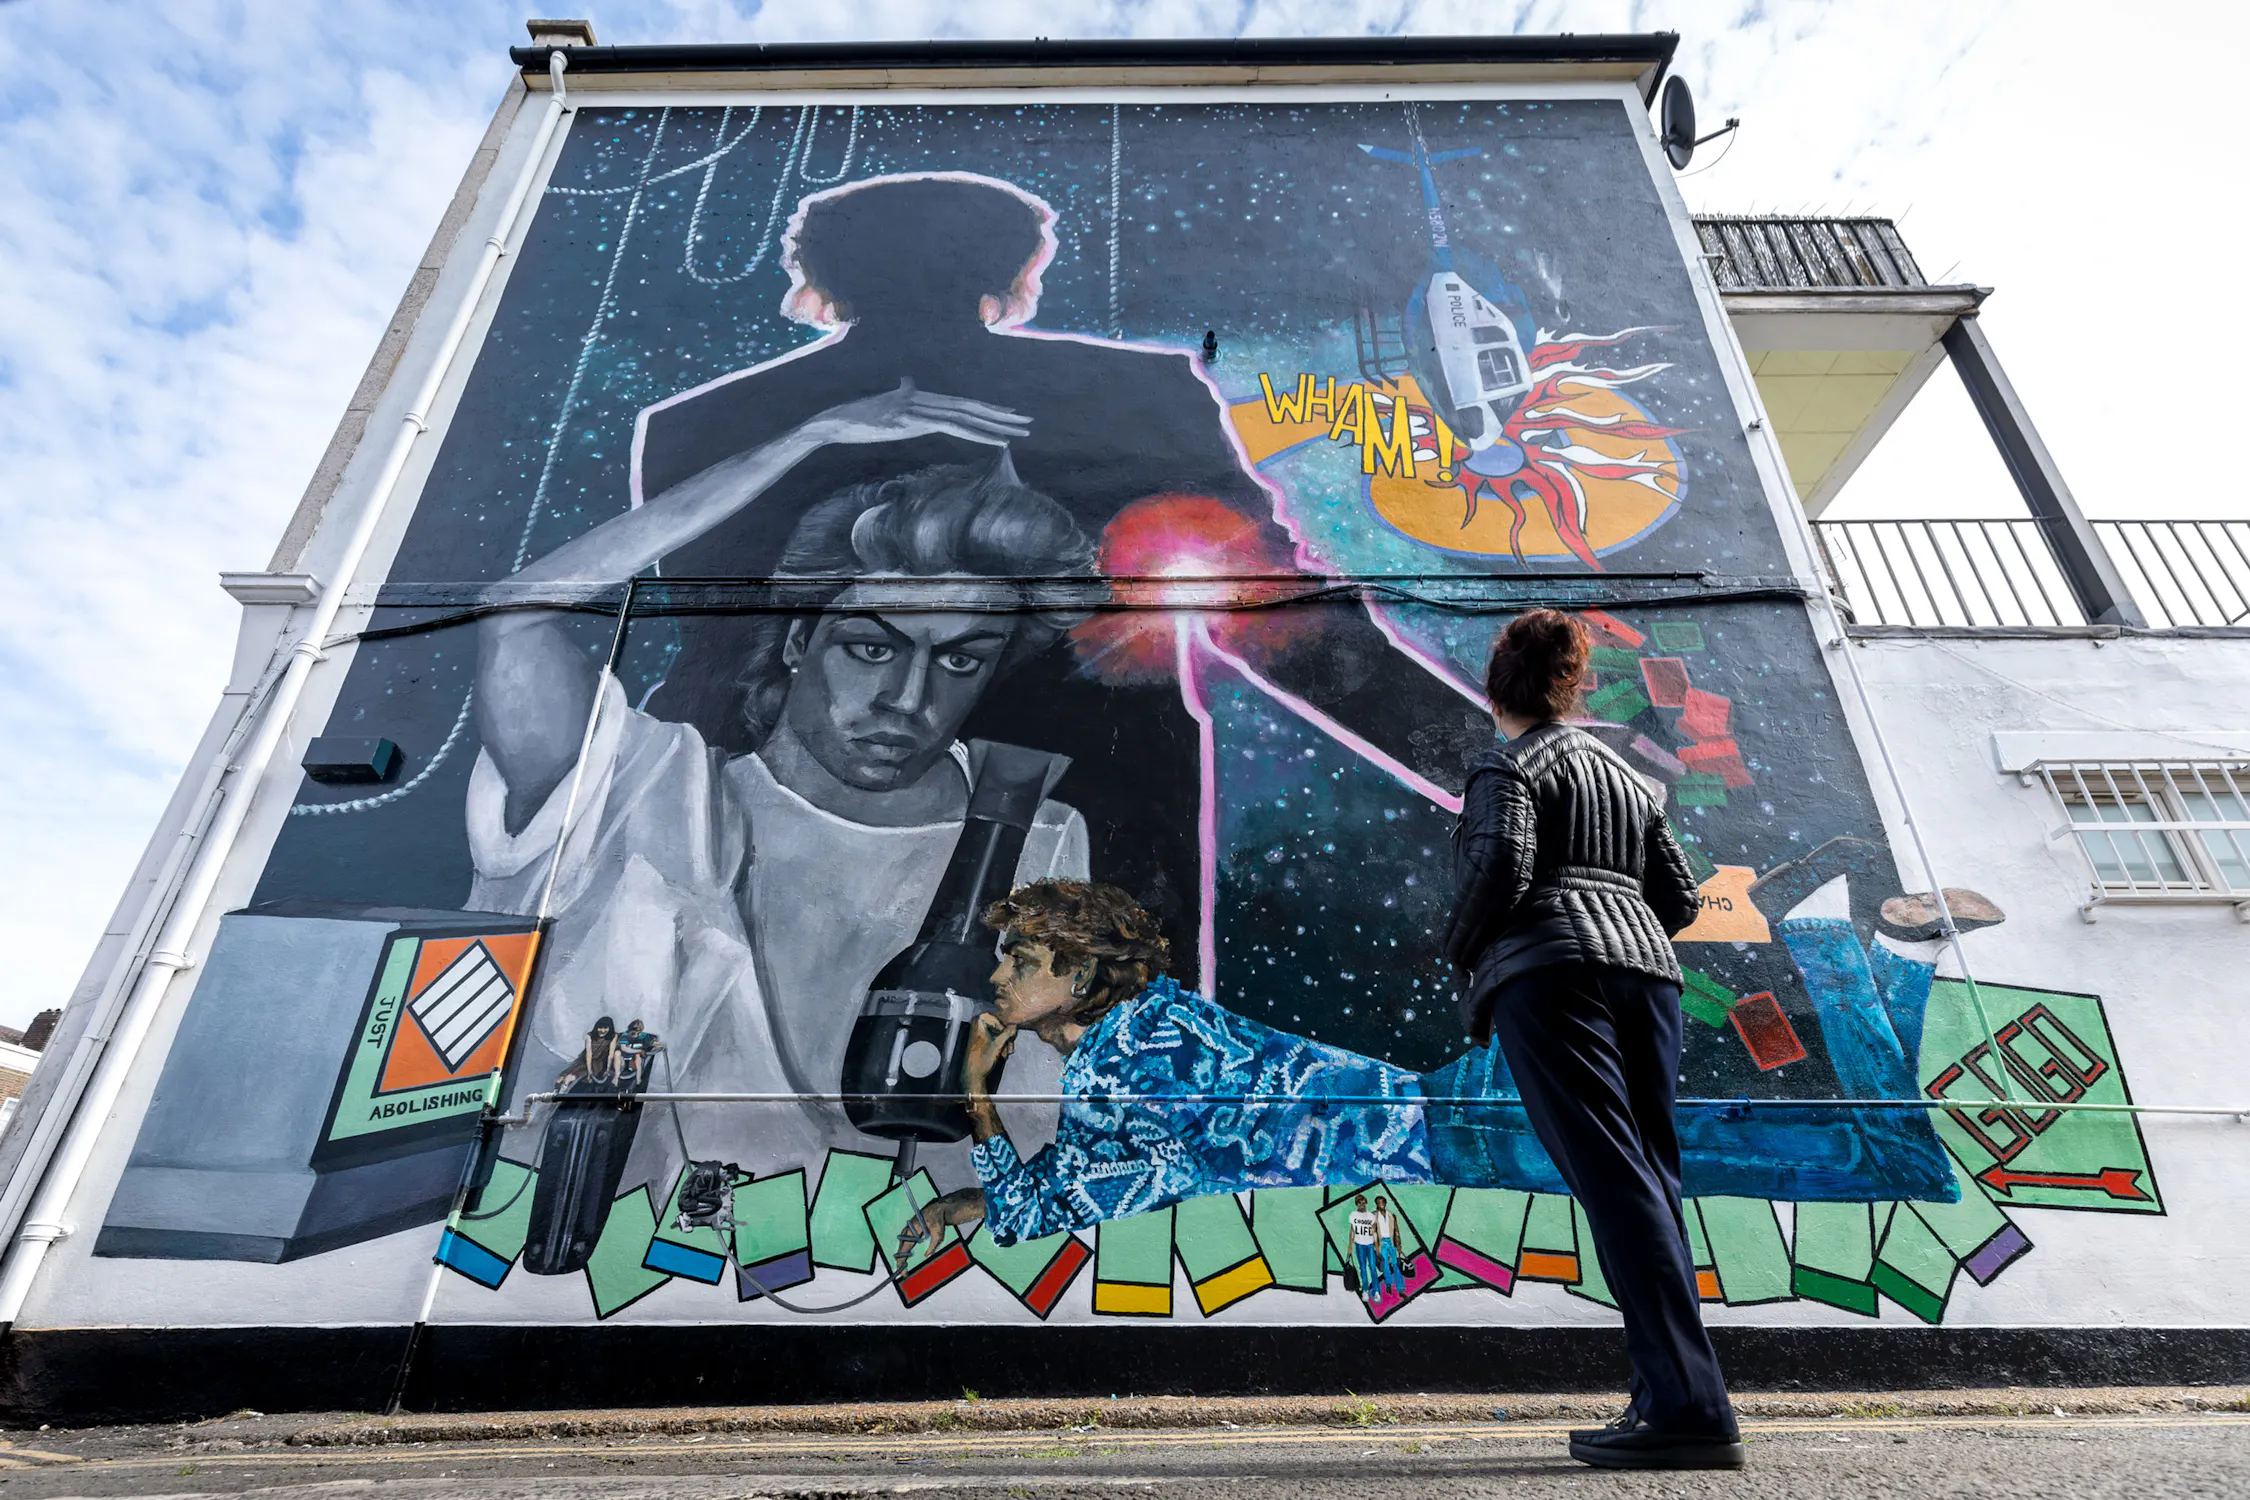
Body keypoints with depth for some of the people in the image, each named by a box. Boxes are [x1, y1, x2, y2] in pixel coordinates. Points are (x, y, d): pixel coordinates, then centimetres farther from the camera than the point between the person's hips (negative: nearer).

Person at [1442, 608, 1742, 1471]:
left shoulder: (1508, 766, 2)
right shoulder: (1625, 775, 23)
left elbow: (1501, 865, -15)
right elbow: (1679, 896, 18)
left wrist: (1463, 950, 0)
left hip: (1548, 971, -7)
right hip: (1644, 967, 8)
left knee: (1612, 1179, -12)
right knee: (1648, 1178, 8)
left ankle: (1690, 1407, -15)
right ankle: (1669, 1399, 11)